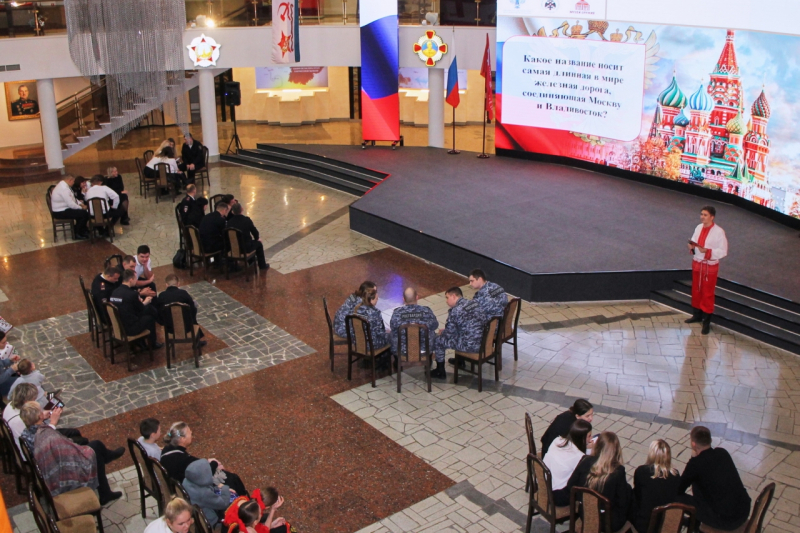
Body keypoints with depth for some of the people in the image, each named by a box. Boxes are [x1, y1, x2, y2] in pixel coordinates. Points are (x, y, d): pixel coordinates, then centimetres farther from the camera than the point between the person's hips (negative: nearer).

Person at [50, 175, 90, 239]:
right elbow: (70, 204, -26)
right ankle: (77, 234, -3)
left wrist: (79, 203, 5)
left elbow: (71, 199, 20)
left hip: (62, 209, 11)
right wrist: (80, 207, -11)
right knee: (84, 214, -15)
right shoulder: (64, 189, -24)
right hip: (60, 213, -11)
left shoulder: (62, 185, 10)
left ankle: (82, 231, 21)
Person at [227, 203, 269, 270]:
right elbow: (255, 232, -7)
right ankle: (262, 265, 33)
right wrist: (257, 239, 17)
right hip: (245, 248, -4)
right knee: (258, 243, 25)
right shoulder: (247, 220, -18)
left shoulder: (230, 222, -10)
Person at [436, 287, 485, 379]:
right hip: (483, 341, 8)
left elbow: (449, 334, -10)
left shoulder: (454, 311, -17)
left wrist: (442, 332, 14)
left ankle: (440, 372, 21)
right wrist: (445, 331, 23)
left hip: (470, 346, -8)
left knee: (437, 340, 9)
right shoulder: (474, 303, 7)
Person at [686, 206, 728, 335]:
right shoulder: (699, 227, 1)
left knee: (707, 294, 2)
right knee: (696, 291, 18)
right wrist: (691, 247, -10)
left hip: (710, 267, -6)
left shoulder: (719, 232, -18)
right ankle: (697, 315, 36)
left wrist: (707, 251, -29)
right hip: (697, 264, 6)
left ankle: (706, 322, 12)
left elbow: (723, 251, -17)